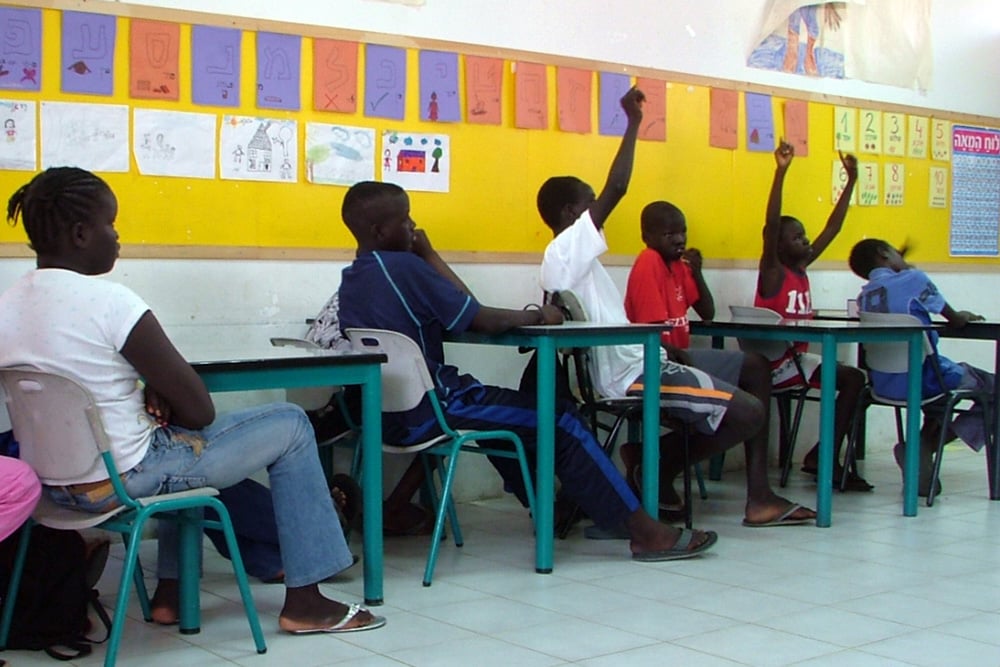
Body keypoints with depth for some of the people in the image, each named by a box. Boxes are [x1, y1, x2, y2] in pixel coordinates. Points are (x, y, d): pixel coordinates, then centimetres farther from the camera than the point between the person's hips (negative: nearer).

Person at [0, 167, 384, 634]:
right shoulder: (110, 301, -22)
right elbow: (200, 410, -16)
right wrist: (161, 399, 4)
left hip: (53, 484, 8)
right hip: (122, 480, -8)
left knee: (181, 438, 37)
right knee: (289, 425, 6)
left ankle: (170, 590, 34)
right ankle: (304, 602, 11)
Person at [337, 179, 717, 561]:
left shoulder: (350, 281, 10)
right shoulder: (402, 267, -16)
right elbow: (483, 321, -14)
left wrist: (427, 255, 11)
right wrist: (538, 316, 1)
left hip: (388, 415, 10)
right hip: (431, 411, -10)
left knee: (508, 410, 33)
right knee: (559, 422, -3)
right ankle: (645, 533, 1)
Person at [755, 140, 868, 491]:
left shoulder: (802, 268, 11)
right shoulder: (772, 271, -9)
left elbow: (833, 227, 15)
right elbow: (771, 224, -25)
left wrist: (851, 180, 14)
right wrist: (781, 171, -32)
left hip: (796, 357, 9)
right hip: (774, 361, -9)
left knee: (854, 378, -3)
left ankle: (825, 457, -6)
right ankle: (824, 457, -13)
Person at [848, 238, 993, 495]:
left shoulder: (864, 295, 10)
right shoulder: (913, 278, -7)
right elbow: (954, 320, 3)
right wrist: (965, 316, 25)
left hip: (884, 385, 8)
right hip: (920, 380, -7)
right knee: (991, 386, 7)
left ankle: (924, 445, 19)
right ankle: (927, 446, -5)